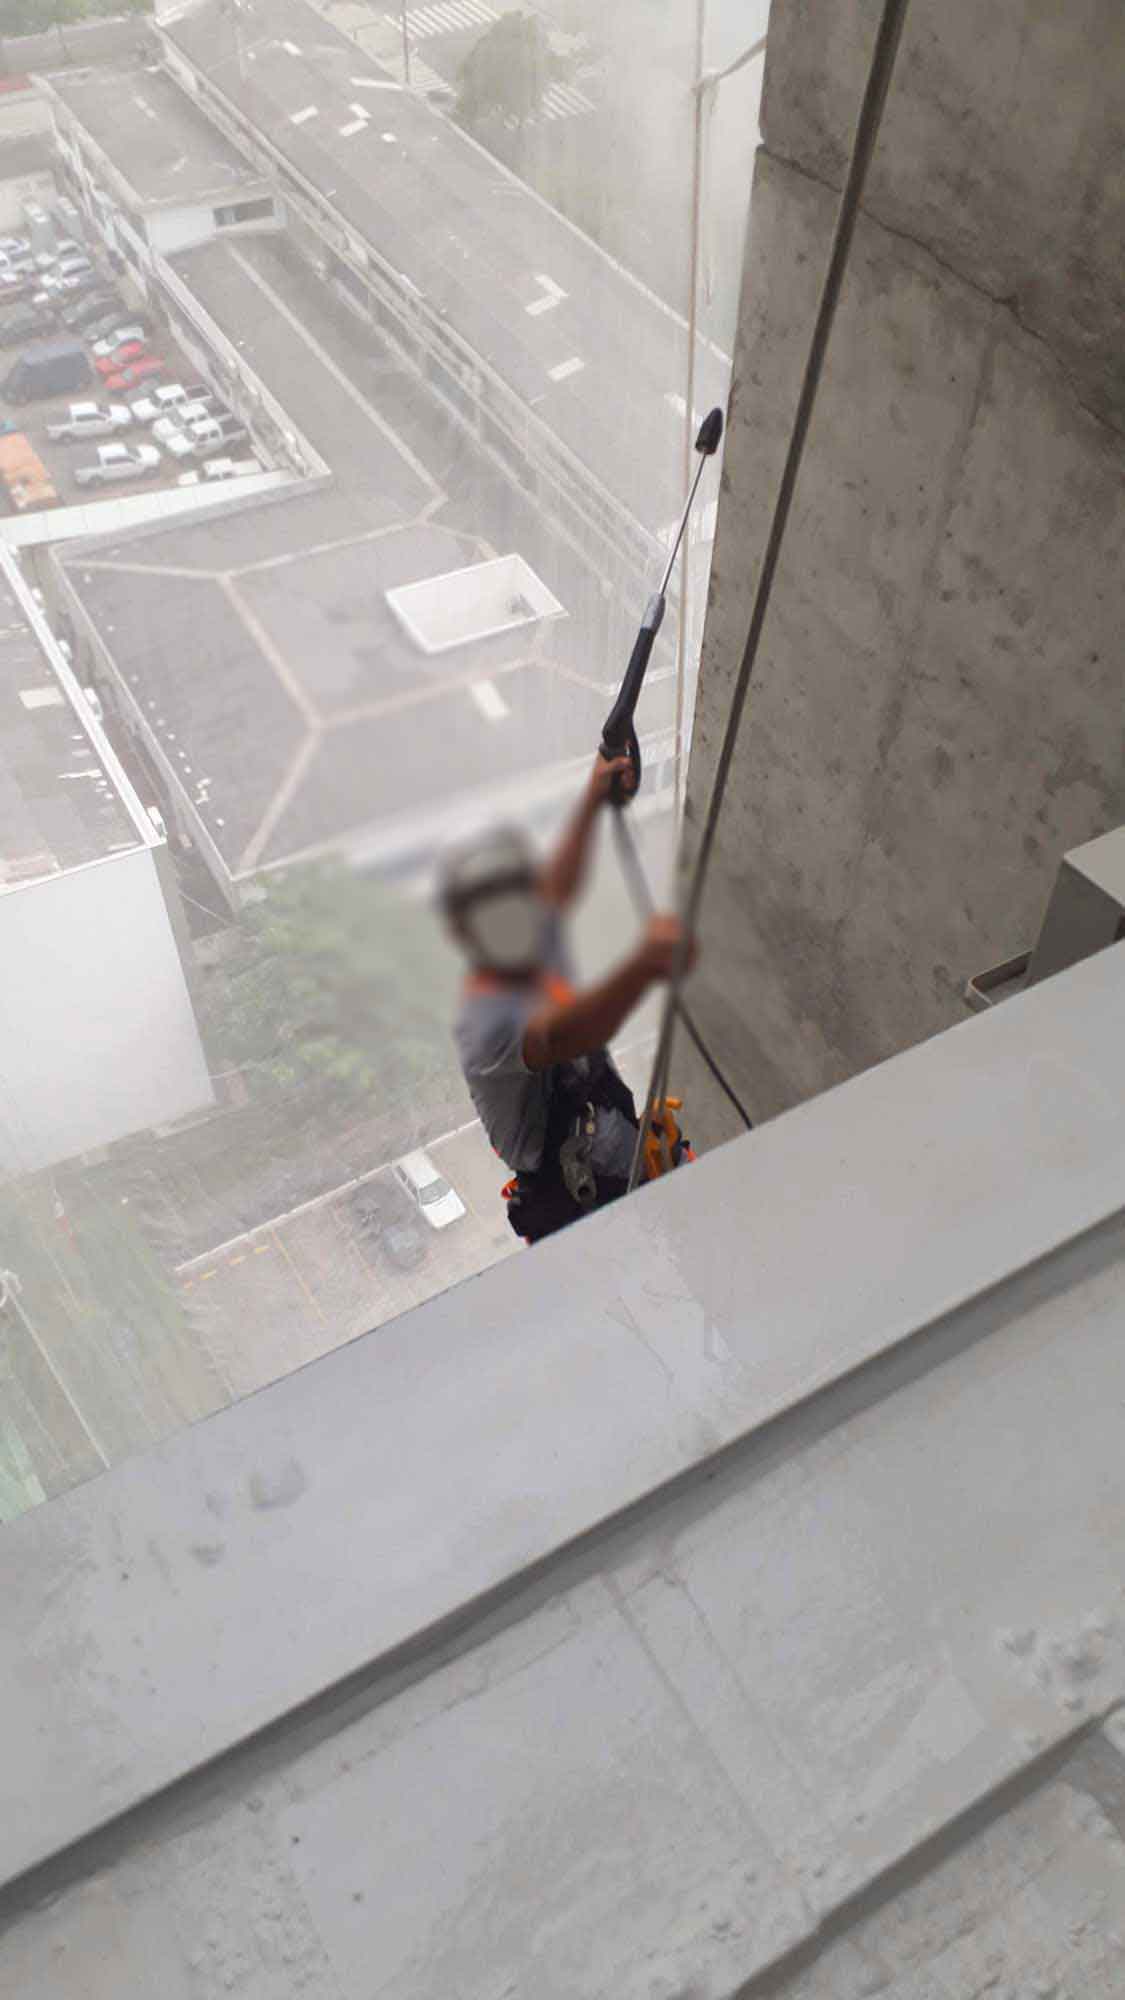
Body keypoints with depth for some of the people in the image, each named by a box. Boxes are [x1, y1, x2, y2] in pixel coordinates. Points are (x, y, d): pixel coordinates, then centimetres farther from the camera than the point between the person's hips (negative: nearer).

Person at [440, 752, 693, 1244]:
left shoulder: (538, 958, -5)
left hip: (634, 1174, 9)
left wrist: (592, 801, 21)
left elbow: (558, 887, 16)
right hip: (575, 1217, -9)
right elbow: (564, 1036, -55)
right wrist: (643, 965, -72)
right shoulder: (487, 1022, -33)